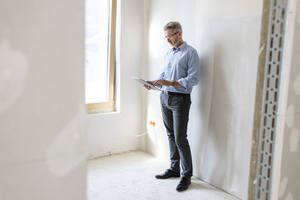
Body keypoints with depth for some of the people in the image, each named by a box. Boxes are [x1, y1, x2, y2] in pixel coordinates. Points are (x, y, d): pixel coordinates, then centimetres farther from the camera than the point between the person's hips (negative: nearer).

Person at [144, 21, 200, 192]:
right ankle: (174, 169, 26)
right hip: (165, 97, 7)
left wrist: (170, 83, -23)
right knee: (171, 136, 13)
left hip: (180, 99, -7)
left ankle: (187, 174, 8)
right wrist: (154, 82, 2)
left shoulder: (191, 53, -8)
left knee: (180, 138, -7)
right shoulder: (168, 53, 16)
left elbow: (193, 79, -16)